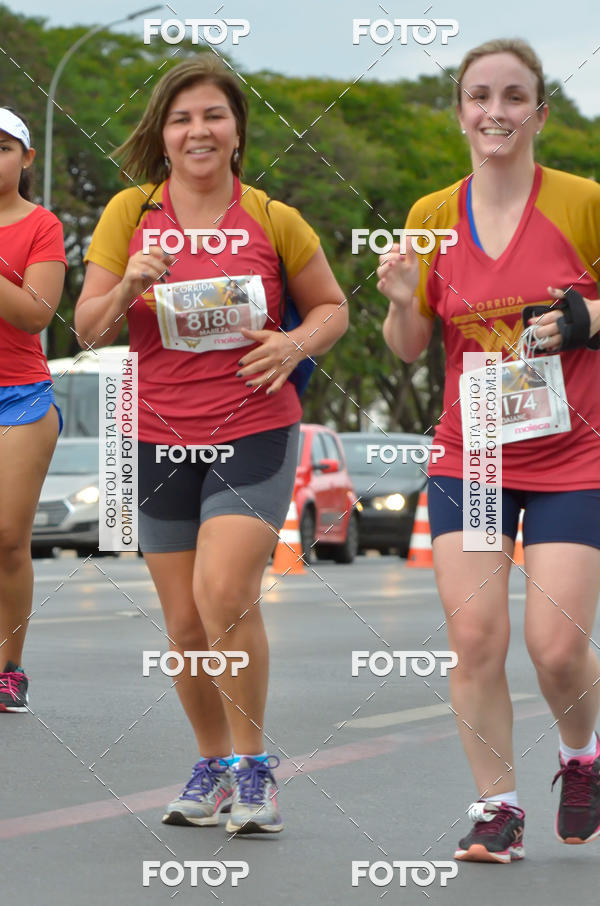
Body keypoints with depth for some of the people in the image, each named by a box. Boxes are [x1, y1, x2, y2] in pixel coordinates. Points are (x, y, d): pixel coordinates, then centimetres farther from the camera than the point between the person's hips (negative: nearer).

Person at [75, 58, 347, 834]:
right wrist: (128, 288, -19)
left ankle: (254, 766, -3)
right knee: (185, 622, 6)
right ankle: (213, 764, 27)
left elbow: (331, 307, 10)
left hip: (255, 432, -2)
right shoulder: (129, 213, 1)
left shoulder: (272, 220, -2)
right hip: (158, 439, 3)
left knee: (224, 594, -20)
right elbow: (89, 330, 1)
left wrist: (295, 344, -10)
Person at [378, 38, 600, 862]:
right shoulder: (433, 215, 2)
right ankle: (497, 806, 10)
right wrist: (401, 301, -12)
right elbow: (408, 349, 8)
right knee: (475, 637, -7)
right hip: (468, 455, 2)